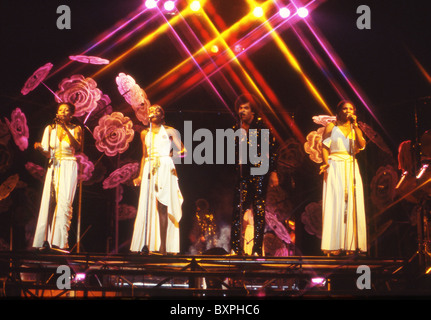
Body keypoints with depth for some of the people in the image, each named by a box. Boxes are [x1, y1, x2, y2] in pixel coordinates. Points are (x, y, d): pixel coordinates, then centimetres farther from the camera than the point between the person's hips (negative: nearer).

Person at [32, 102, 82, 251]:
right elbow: (47, 153, 5)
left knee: (64, 201, -14)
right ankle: (45, 241, -3)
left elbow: (77, 147, -15)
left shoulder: (75, 129, 4)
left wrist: (65, 128, -20)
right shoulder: (50, 128, 9)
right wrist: (40, 148, -17)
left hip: (68, 167, -3)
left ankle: (61, 241, -18)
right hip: (53, 167, 3)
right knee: (48, 201, -5)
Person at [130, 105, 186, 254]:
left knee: (161, 205, -11)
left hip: (165, 168, -4)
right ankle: (146, 244, -2)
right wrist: (140, 176, 16)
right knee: (147, 205, -3)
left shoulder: (169, 131, 7)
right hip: (149, 169, 4)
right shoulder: (145, 133, 17)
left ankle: (163, 245, -12)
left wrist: (177, 153, -18)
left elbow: (183, 150, 4)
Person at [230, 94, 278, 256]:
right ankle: (235, 248, 1)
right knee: (238, 208, -2)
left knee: (259, 210, -2)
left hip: (259, 172, -4)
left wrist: (273, 172, -9)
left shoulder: (261, 126, -3)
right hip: (243, 174, 4)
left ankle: (257, 250, 2)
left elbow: (271, 149, -6)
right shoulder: (237, 128, 12)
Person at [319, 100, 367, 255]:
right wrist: (326, 162, -17)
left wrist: (355, 125, -4)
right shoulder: (331, 127, 6)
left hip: (351, 168, 4)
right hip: (335, 168, -4)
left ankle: (350, 244, 0)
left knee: (351, 203, -2)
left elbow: (362, 145, -2)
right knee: (334, 203, -10)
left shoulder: (355, 129, 15)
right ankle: (333, 245, -12)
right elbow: (325, 147, -1)